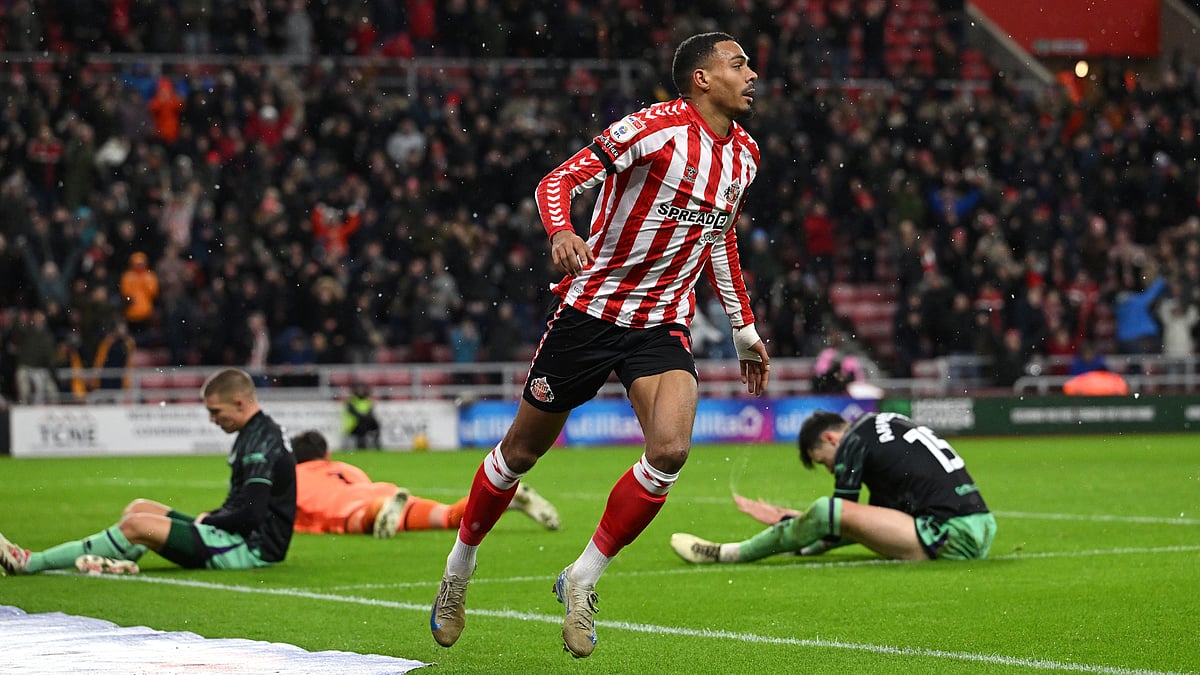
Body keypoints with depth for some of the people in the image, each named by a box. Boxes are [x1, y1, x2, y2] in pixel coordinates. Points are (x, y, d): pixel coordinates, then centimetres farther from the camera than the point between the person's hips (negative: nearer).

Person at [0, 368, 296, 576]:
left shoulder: (261, 443, -18)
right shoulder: (259, 433, 14)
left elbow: (251, 514, -26)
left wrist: (208, 521, -9)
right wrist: (210, 517, 6)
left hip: (252, 548, -11)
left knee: (137, 525, -17)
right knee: (139, 508, 11)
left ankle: (30, 562, -14)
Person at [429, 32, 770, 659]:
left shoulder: (743, 154, 8)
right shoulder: (654, 127, -15)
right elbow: (559, 180, -17)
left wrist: (745, 330, 24)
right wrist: (561, 232, -38)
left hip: (663, 324, 5)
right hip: (591, 309, -5)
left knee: (670, 451, -20)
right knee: (521, 450, 7)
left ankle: (582, 579, -3)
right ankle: (458, 571, 30)